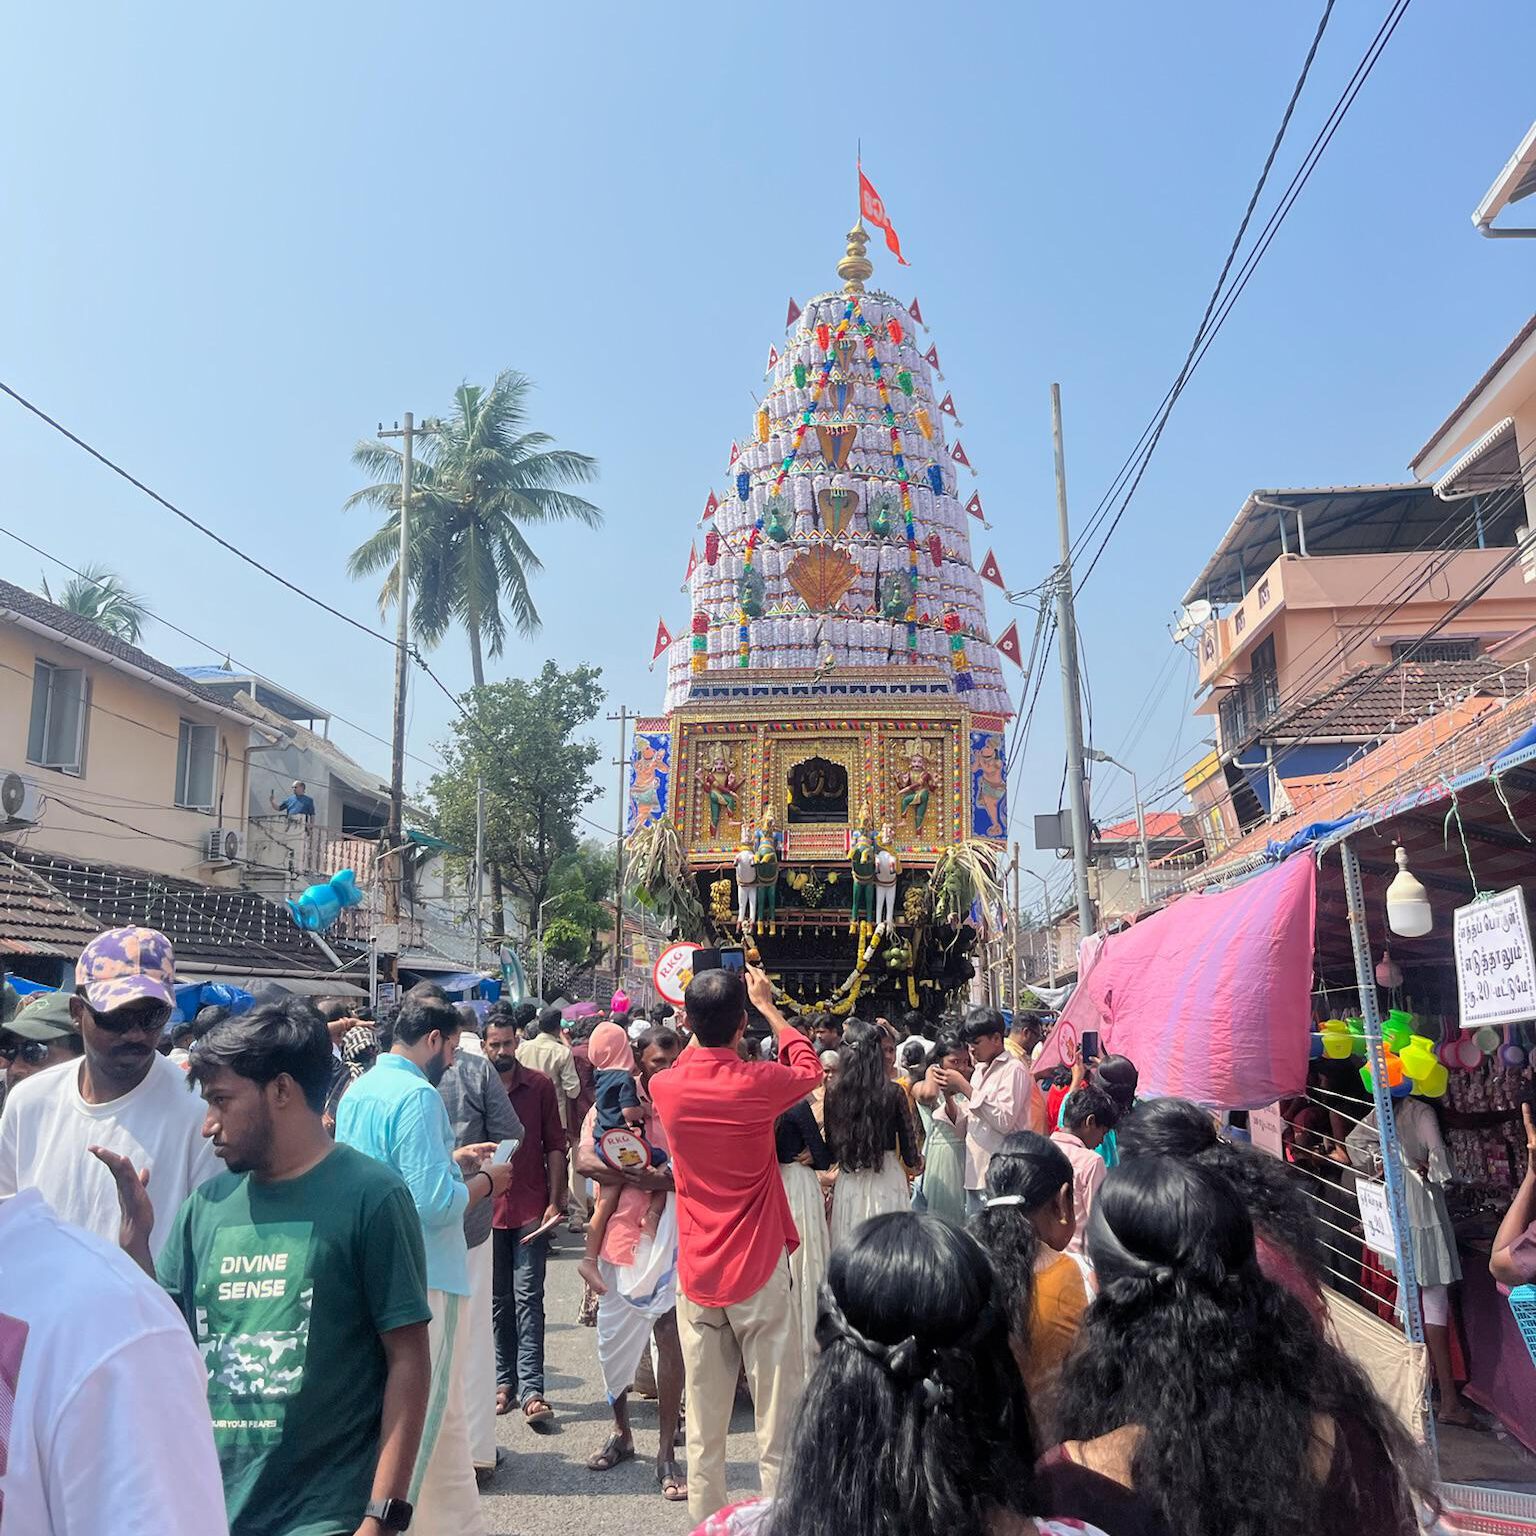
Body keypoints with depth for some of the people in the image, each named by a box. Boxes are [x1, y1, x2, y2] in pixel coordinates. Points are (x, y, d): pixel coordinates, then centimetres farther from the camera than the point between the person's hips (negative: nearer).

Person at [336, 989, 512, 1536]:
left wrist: (452, 1160, 18)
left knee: (445, 1413, 20)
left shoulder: (357, 1090, 10)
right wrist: (486, 1182, -9)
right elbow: (433, 1203, -25)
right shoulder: (417, 1096, -20)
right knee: (423, 1417, 5)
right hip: (423, 1276, -10)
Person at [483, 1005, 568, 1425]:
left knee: (527, 1298, -2)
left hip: (531, 1208, -1)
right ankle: (505, 1380, 25)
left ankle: (531, 1388, 0)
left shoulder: (539, 1086, 0)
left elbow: (555, 1146, 3)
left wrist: (555, 1200, -3)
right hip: (487, 1209, 2)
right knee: (497, 1300, 13)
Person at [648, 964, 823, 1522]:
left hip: (697, 1275, 4)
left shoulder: (665, 1086, -6)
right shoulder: (758, 1084, -15)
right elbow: (809, 1068, 8)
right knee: (778, 1414, 5)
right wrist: (768, 1004, 15)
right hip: (759, 1271, -3)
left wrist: (702, 1018, 25)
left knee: (704, 1421, 12)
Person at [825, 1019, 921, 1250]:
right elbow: (907, 1147, -4)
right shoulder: (893, 1092, -11)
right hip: (886, 1179, -3)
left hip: (848, 1183, 3)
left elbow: (831, 1150, 3)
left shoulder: (833, 1093, -4)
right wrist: (916, 1162, 17)